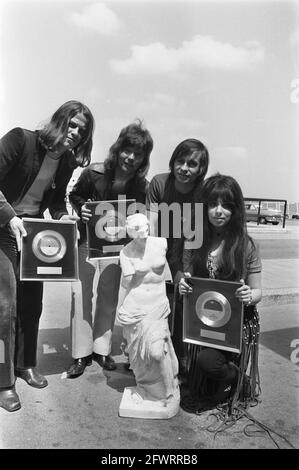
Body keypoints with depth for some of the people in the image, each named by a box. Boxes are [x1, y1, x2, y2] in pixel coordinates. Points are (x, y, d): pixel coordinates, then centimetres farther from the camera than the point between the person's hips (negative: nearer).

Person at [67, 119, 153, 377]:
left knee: (109, 296, 9)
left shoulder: (142, 186, -12)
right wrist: (82, 209, -20)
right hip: (88, 240, -1)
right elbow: (74, 196, 0)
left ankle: (102, 349, 27)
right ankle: (81, 353, 14)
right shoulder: (94, 173, -16)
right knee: (81, 293, -1)